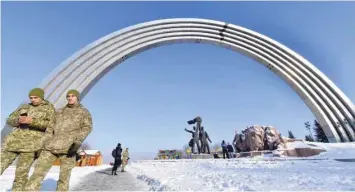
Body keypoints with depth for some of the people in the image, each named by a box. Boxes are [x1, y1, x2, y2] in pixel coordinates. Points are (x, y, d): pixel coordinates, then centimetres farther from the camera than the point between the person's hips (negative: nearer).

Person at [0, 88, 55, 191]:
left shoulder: (49, 108, 5)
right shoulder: (24, 107, 18)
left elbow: (49, 124, -9)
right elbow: (9, 120, 13)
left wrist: (31, 121, -20)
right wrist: (18, 120, -10)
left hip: (33, 142, -4)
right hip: (16, 138, 4)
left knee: (22, 171, -7)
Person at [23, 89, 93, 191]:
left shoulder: (84, 112, 9)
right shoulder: (60, 111, 23)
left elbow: (87, 127, -4)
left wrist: (77, 143, -18)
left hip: (68, 147, -4)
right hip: (52, 145, 4)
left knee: (64, 174, 0)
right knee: (39, 169, -5)